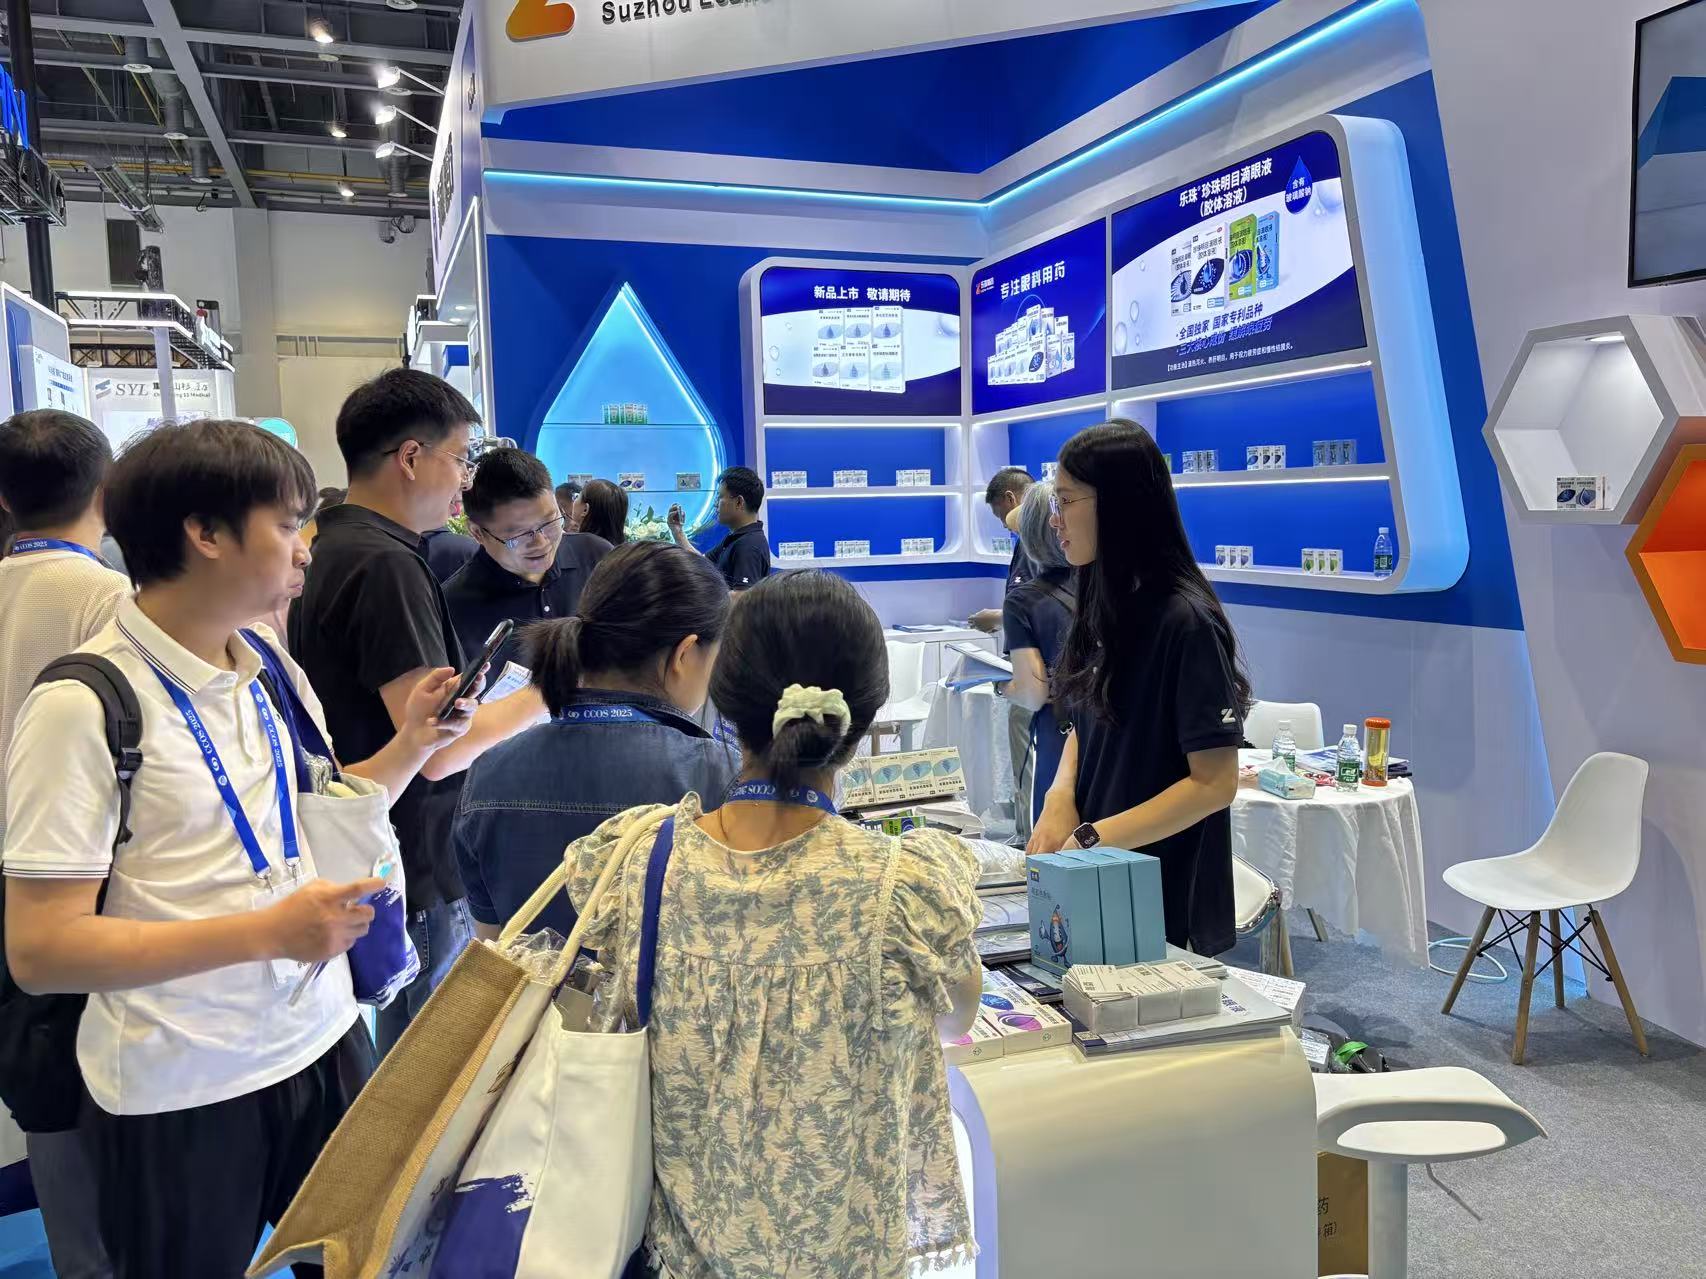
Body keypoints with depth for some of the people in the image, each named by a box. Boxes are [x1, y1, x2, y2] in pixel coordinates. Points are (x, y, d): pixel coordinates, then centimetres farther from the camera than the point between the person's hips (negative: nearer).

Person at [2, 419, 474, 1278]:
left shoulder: (273, 671, 3)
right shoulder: (85, 703, -18)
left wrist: (408, 746, -1)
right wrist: (266, 931, -26)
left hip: (321, 1041, 6)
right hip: (178, 1093, -6)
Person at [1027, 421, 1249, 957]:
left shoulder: (1186, 621, -19)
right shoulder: (1104, 608, 3)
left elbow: (1215, 782, -19)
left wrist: (1089, 838, -19)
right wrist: (1059, 800, -7)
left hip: (1161, 896, -7)